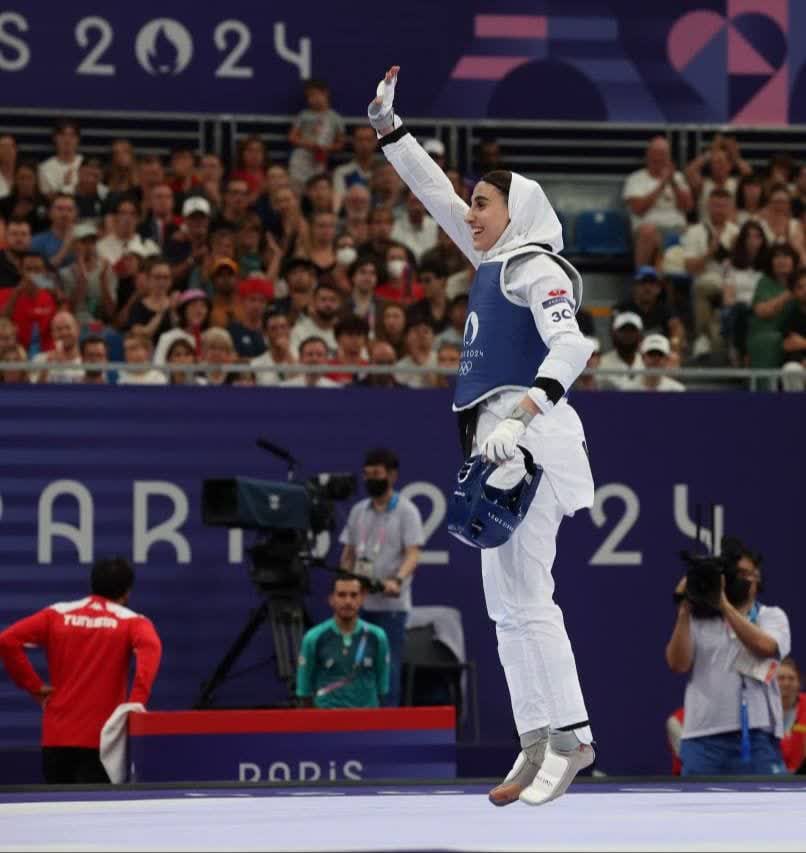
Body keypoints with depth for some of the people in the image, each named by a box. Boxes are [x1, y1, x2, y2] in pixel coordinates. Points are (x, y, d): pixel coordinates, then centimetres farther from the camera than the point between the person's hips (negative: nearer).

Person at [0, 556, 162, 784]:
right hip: (101, 740, -3)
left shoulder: (57, 615, 7)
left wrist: (34, 686, 3)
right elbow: (150, 648, -21)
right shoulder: (131, 621, 1)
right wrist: (137, 700, -24)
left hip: (57, 737, 3)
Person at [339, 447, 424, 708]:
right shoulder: (358, 511, 15)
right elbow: (348, 553, 20)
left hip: (391, 604, -5)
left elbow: (413, 554, -12)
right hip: (360, 602, 5)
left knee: (388, 665, -8)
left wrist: (397, 580, -30)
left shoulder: (406, 511, -2)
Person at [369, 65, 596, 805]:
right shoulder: (495, 260, 18)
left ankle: (569, 737, -14)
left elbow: (572, 347, -22)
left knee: (522, 597, -14)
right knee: (509, 602, 4)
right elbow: (436, 196, 26)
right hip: (501, 440, 9)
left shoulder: (536, 269, -8)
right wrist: (388, 127, 27)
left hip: (527, 437, -9)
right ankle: (540, 748, 2)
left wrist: (521, 415, -34)